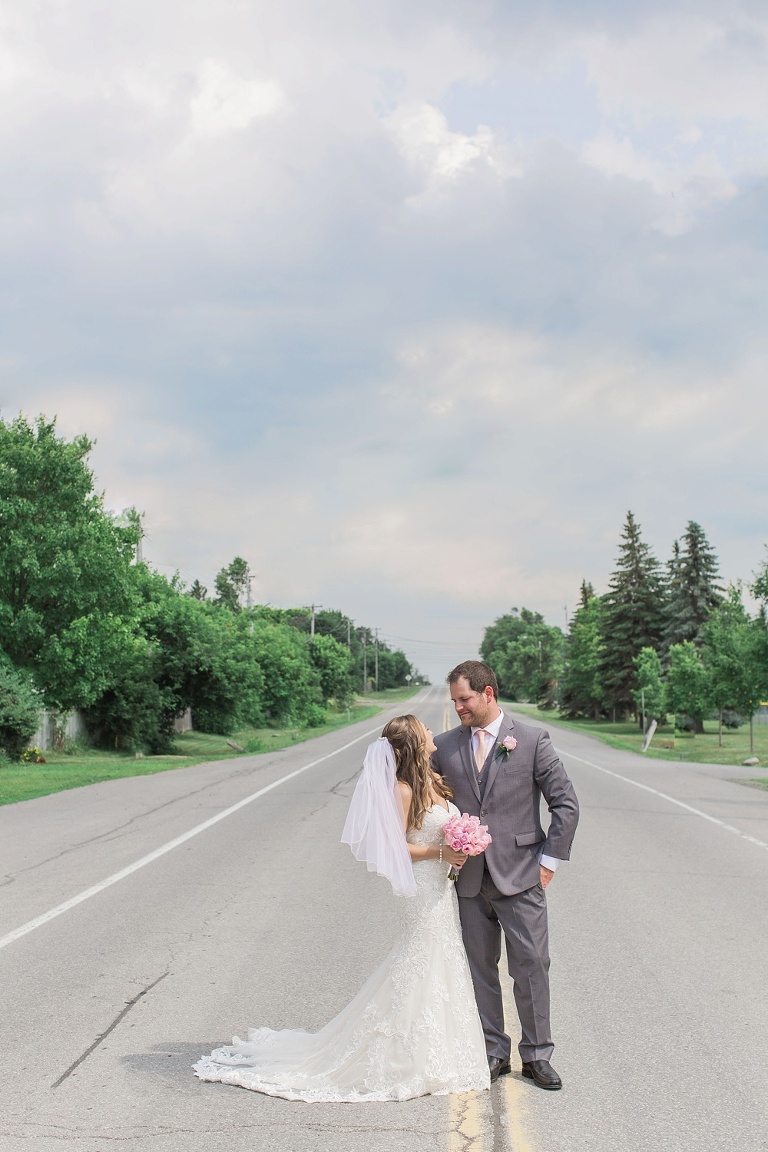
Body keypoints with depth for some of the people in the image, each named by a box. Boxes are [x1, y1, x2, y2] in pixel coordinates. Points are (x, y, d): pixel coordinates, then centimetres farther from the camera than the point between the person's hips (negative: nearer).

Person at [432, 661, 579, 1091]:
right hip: (469, 878, 3)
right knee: (480, 969, 10)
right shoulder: (444, 746, 4)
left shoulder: (532, 740, -3)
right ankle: (494, 1052, 24)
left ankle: (537, 1055, 19)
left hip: (520, 877, -2)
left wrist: (550, 860, -4)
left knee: (532, 966, 3)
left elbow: (566, 804, -1)